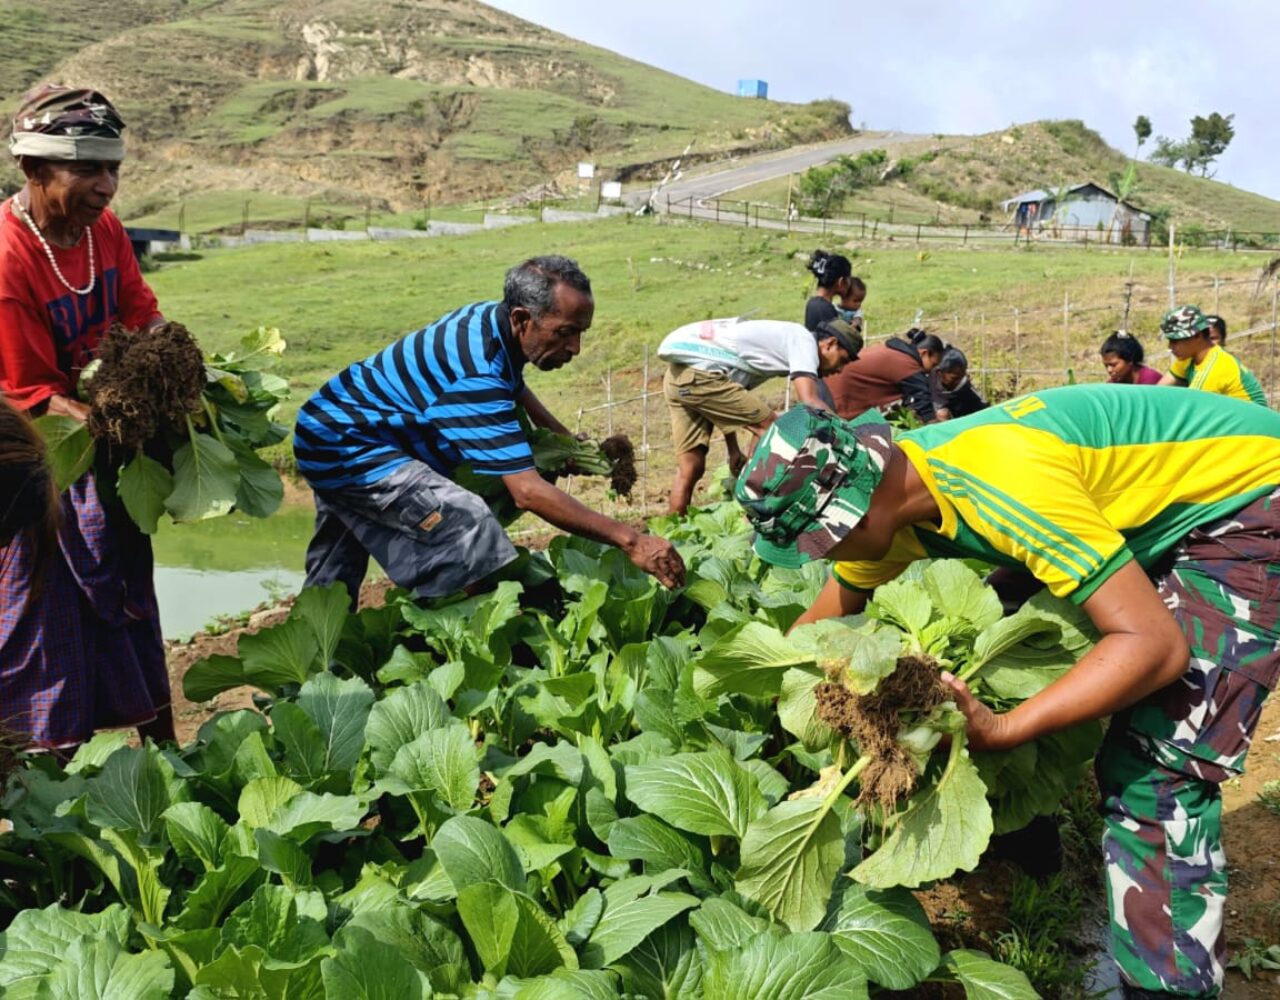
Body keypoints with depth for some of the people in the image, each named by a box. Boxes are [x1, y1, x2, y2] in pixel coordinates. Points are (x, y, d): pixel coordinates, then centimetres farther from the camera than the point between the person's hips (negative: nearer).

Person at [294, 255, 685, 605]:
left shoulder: (493, 318, -8)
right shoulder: (477, 374, -34)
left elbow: (515, 389, 17)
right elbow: (528, 491, -39)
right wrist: (630, 540, -37)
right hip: (346, 447, -10)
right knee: (470, 535, -23)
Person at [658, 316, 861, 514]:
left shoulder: (782, 337, 25)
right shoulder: (803, 340, -1)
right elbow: (809, 402, -15)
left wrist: (733, 449, 24)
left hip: (676, 375, 9)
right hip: (698, 376, -9)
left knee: (690, 469, 10)